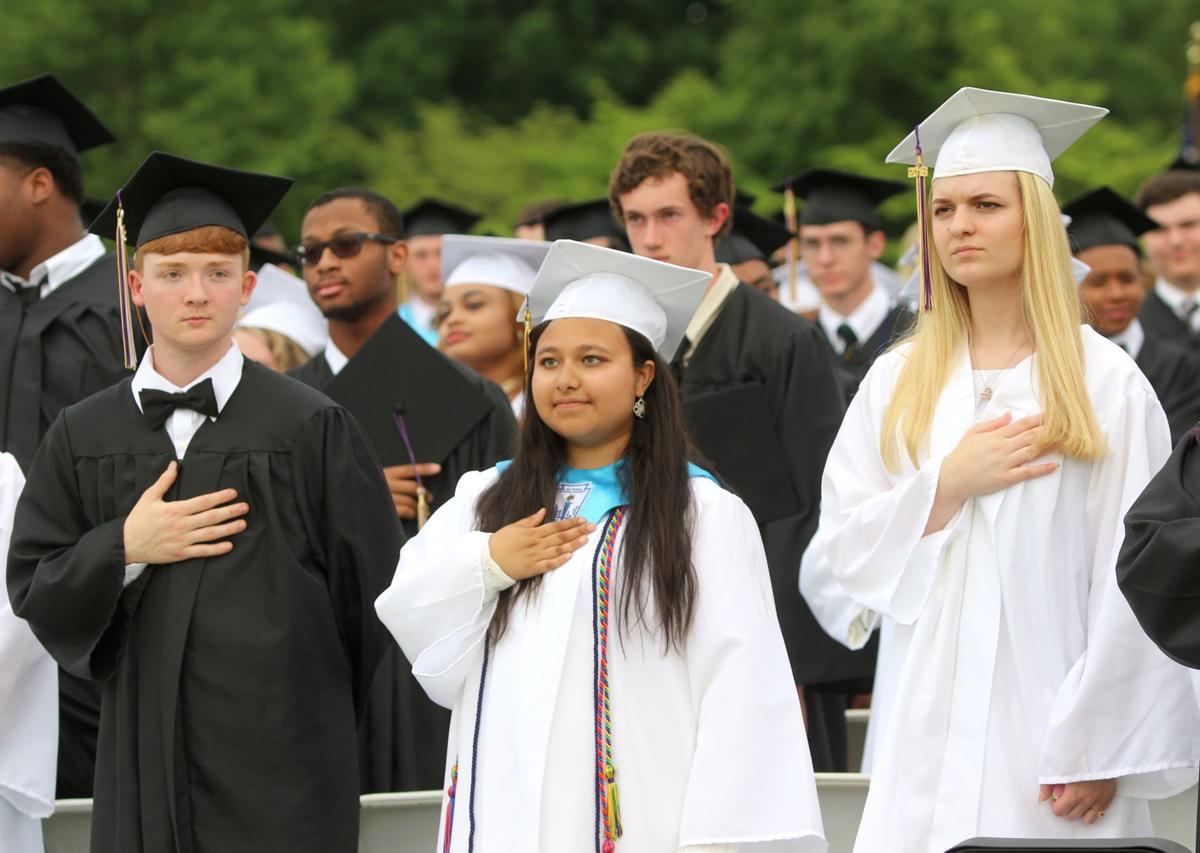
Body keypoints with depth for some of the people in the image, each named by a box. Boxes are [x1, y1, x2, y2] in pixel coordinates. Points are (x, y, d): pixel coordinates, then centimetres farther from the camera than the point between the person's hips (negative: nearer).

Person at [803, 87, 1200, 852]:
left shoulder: (1105, 382, -1)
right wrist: (948, 487, -9)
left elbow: (1129, 578, -5)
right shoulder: (898, 381, 11)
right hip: (929, 738, 3)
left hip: (1051, 727, -3)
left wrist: (1098, 750, -10)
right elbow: (844, 548, 7)